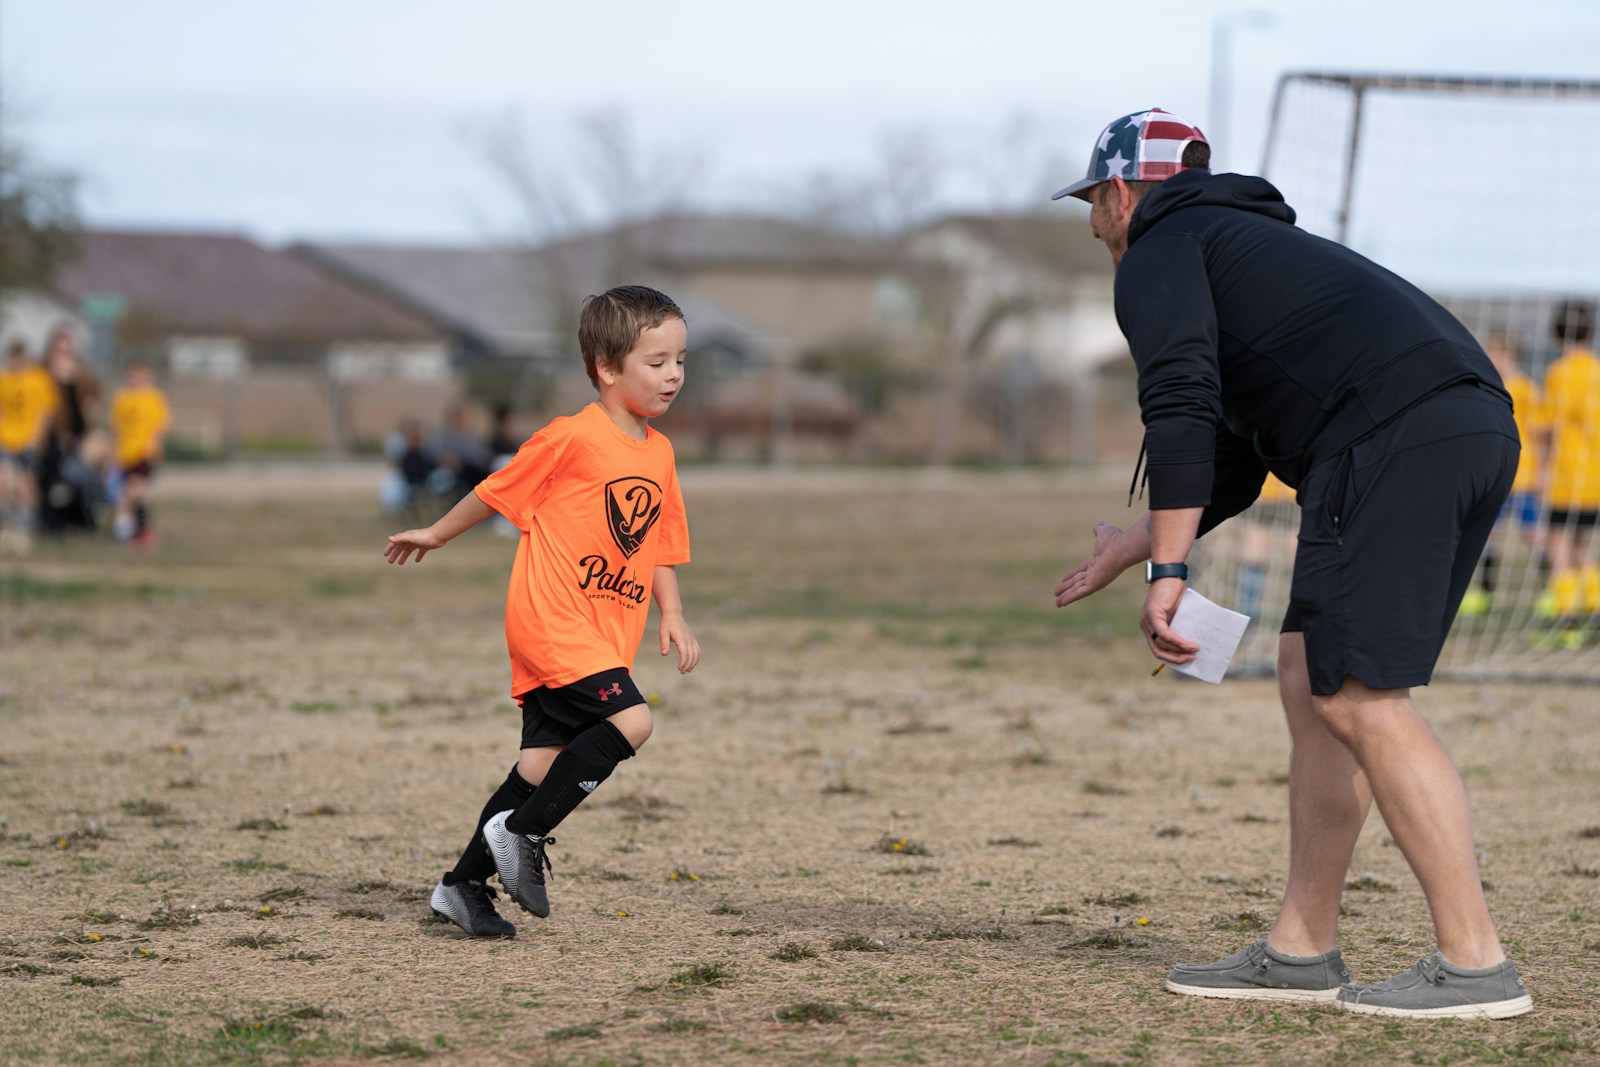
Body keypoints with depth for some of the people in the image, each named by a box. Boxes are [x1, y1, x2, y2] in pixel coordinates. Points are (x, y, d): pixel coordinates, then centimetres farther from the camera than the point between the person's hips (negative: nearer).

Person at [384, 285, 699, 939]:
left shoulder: (660, 453, 11)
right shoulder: (573, 438, -12)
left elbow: (659, 545, 21)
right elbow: (497, 491, 2)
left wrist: (672, 614, 7)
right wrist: (438, 535, 12)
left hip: (604, 634, 8)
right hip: (550, 618, -8)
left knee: (544, 763, 8)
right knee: (630, 721, -22)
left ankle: (465, 884, 19)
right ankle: (520, 832, -9)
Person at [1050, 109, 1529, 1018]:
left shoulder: (1158, 257, 8)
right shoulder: (1252, 242, 36)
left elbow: (1182, 412, -9)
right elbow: (1234, 465, 39)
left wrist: (1167, 572, -12)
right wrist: (1134, 546, 50)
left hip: (1390, 440, -10)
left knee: (1360, 697, -11)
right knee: (1313, 680, 14)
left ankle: (1475, 962, -14)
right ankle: (1303, 952, 16)